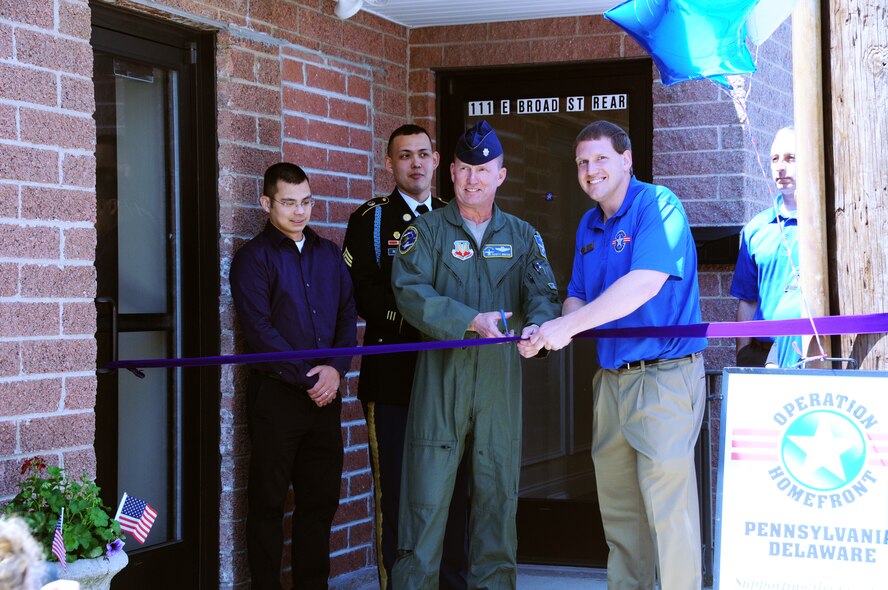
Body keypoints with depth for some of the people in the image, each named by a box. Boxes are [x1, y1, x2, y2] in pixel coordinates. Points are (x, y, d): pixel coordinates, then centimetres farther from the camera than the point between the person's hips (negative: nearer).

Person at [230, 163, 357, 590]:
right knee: (268, 501, 1)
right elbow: (259, 330, -10)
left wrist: (336, 369, -7)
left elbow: (347, 316, 10)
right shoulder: (253, 258, -2)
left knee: (320, 498, 8)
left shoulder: (328, 254, 14)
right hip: (275, 394, -5)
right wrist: (305, 377, -14)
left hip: (325, 394, 5)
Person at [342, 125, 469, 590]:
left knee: (452, 490, 4)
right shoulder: (370, 219, 6)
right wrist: (408, 322, -15)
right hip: (394, 376, -3)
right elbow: (362, 292, -3)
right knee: (395, 490, -2)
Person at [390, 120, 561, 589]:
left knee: (497, 492, 7)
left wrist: (538, 324, -22)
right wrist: (471, 321, -20)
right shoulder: (427, 230, 4)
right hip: (440, 378, -2)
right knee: (427, 494, -5)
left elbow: (543, 292, 1)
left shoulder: (522, 236, 13)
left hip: (500, 379, 3)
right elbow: (411, 291, -9)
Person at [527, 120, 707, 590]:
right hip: (610, 376, 8)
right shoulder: (588, 226, 15)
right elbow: (578, 297, 18)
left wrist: (570, 324, -22)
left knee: (667, 507, -9)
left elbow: (646, 283, -23)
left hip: (664, 375, -8)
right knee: (617, 507, 13)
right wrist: (558, 329, -5)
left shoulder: (657, 205, -10)